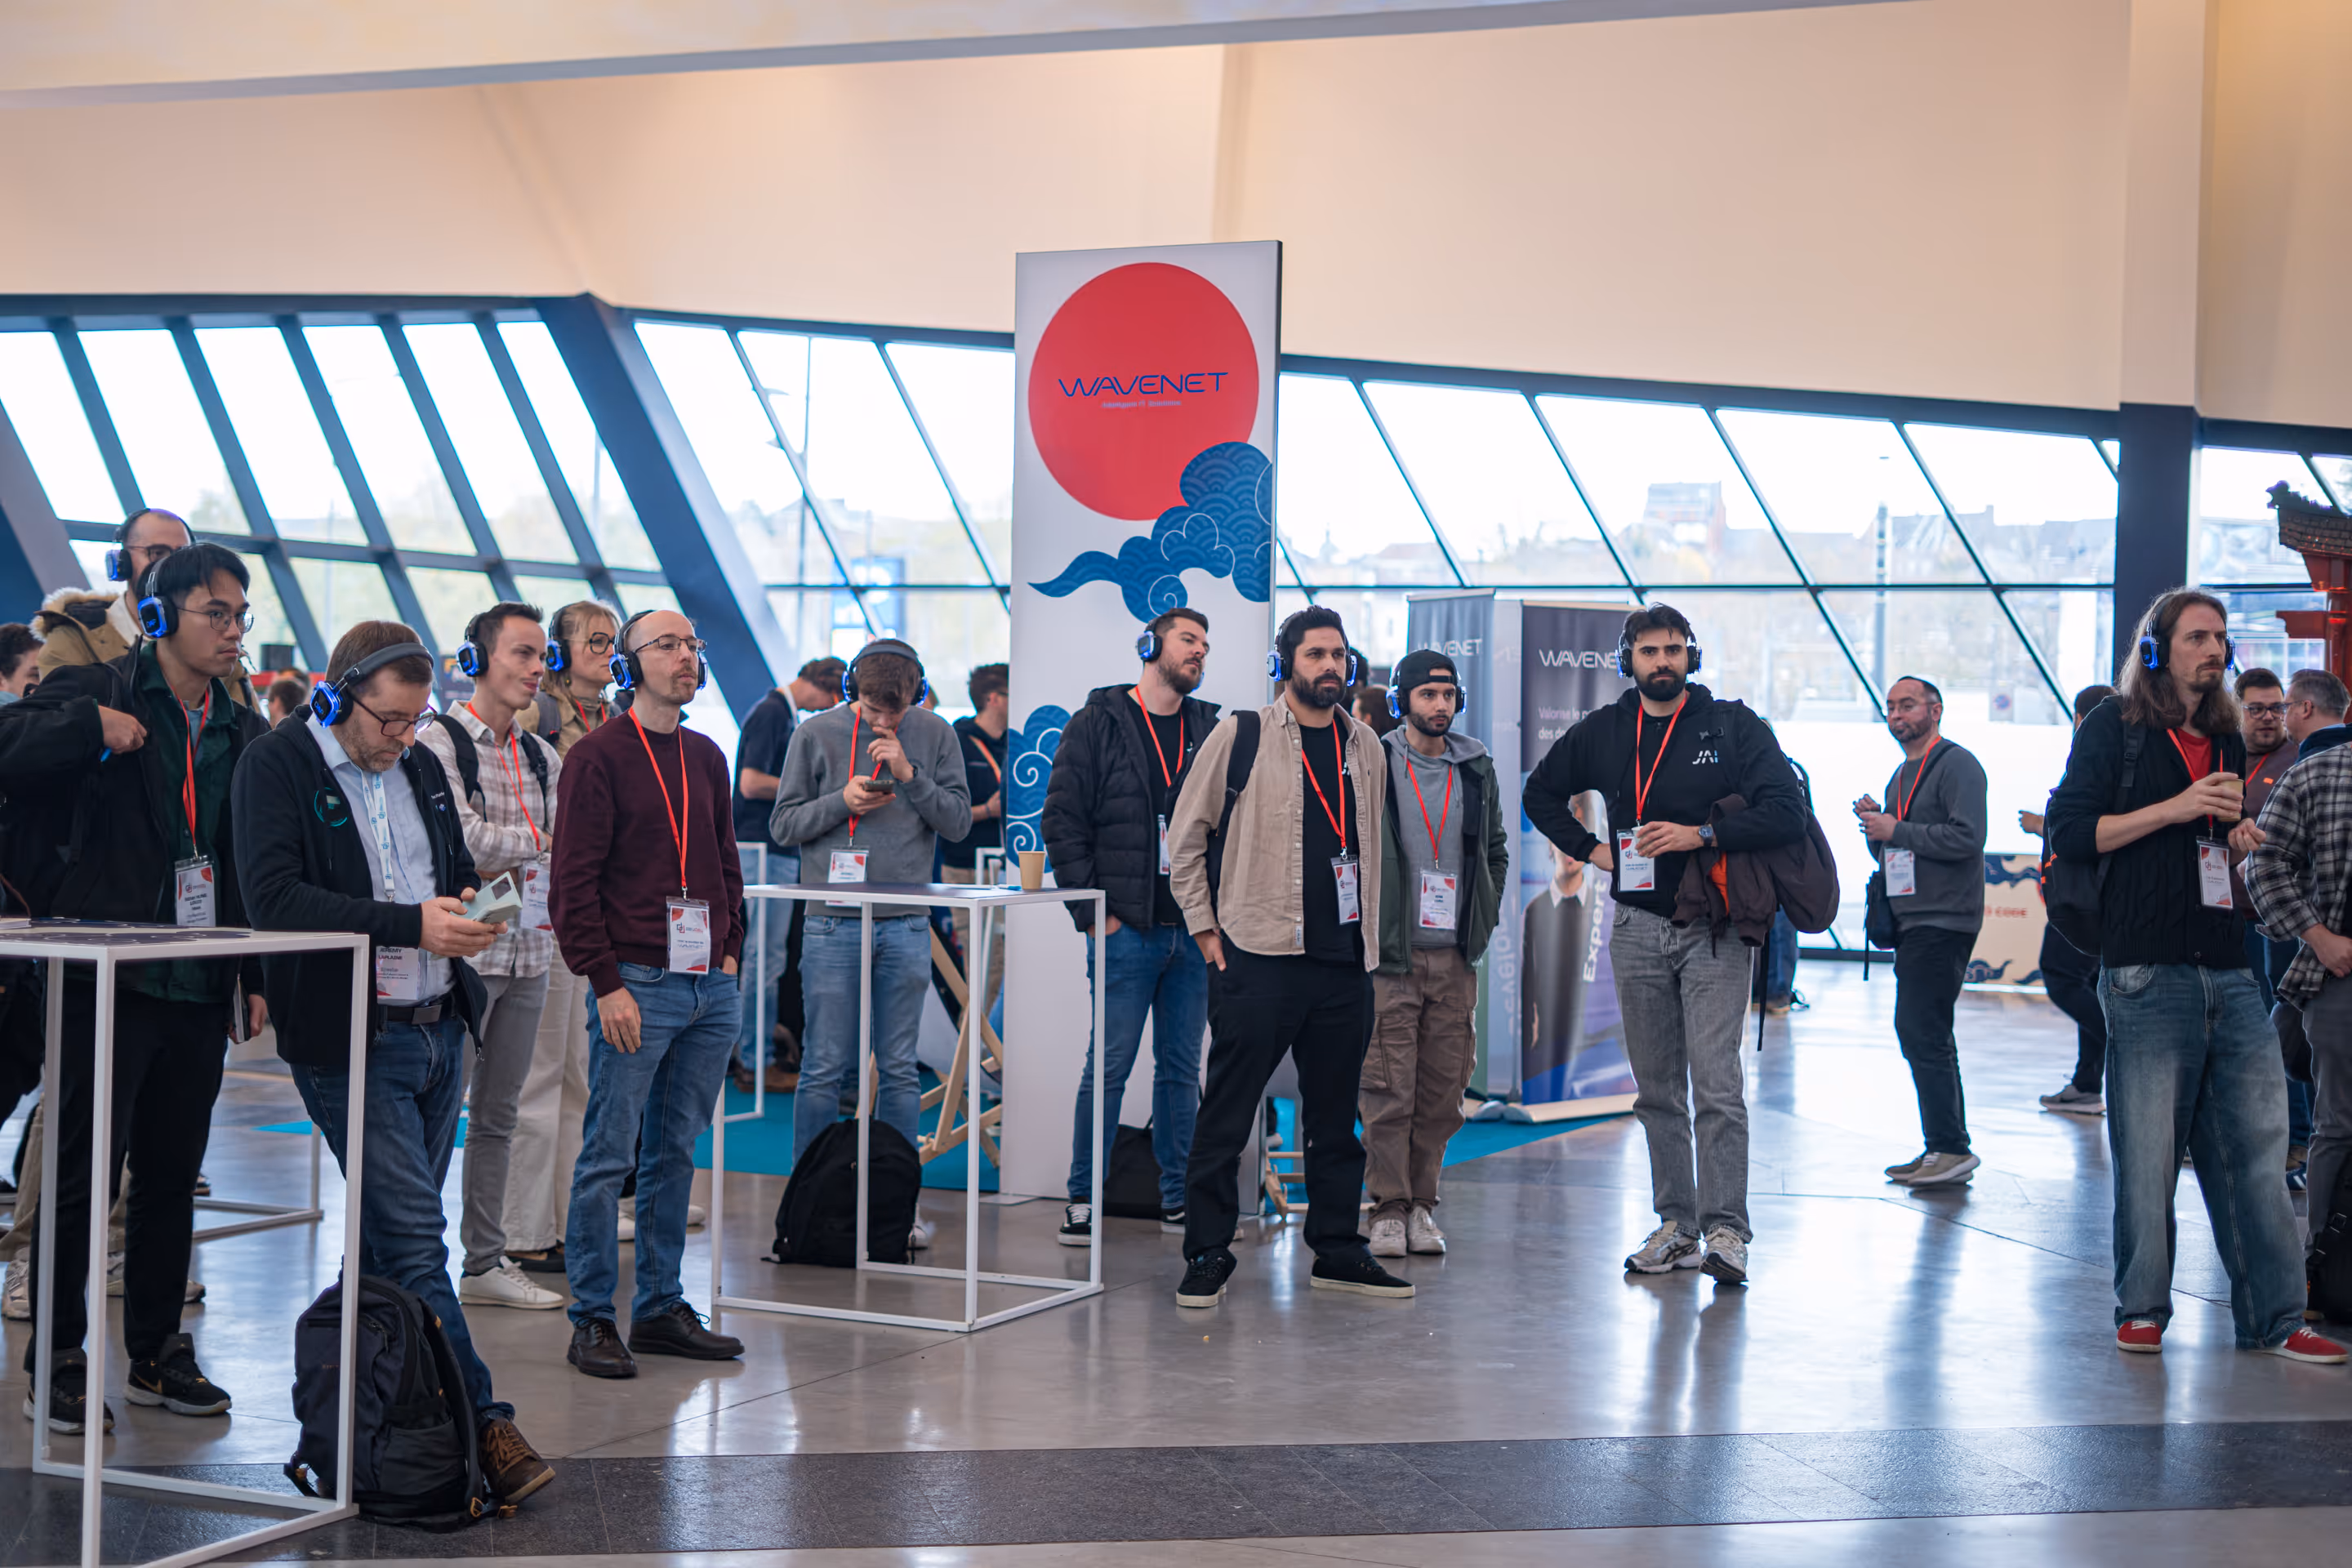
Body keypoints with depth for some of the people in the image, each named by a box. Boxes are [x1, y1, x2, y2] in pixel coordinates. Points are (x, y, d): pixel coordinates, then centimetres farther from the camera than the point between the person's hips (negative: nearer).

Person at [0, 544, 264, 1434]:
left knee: (173, 1175, 12)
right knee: (83, 1173, -1)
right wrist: (91, 726, -22)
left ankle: (158, 1353, 23)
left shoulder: (241, 731, 13)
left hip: (198, 987, 6)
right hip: (111, 980, -5)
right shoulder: (97, 694, -3)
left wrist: (258, 976, 12)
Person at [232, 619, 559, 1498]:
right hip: (351, 1040, -7)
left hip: (439, 1028, 7)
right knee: (414, 1239, -8)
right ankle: (481, 1424, -6)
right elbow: (275, 899, -20)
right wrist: (410, 924, -25)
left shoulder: (421, 767, 14)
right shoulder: (276, 767, -8)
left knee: (394, 1235, 12)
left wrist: (467, 908, 2)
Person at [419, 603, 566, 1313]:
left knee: (498, 1115, 12)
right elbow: (461, 835, -18)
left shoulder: (543, 756, 15)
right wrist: (534, 841, -7)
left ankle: (486, 1261, 19)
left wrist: (501, 865, -10)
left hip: (528, 953, 7)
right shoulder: (442, 741, -6)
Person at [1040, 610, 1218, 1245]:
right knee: (1109, 1067, -4)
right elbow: (1061, 819, -3)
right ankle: (1083, 1199, 4)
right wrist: (1093, 911, -8)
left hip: (1195, 931, 4)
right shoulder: (1098, 724, 0)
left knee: (1182, 1069, 9)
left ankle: (1178, 1197, 16)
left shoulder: (1210, 731, 13)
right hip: (1127, 930, -4)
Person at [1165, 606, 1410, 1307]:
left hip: (1344, 962, 5)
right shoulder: (1239, 735, -2)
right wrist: (1206, 930, -2)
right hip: (1258, 958, -5)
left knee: (1335, 1112, 11)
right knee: (1227, 1111, -2)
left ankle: (1338, 1251, 20)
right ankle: (1207, 1255, 6)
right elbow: (1185, 839, 2)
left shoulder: (1364, 747, 12)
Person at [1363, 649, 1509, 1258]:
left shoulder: (1477, 769, 11)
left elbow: (1496, 851, 22)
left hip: (1456, 957, 4)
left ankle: (1422, 1203, 15)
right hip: (1390, 956, -4)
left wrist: (1483, 921, 12)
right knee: (1388, 1089, -6)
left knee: (1444, 1088, 5)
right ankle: (1388, 1208, 3)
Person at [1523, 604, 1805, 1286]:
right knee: (1656, 1090, 8)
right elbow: (1541, 793, 23)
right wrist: (1588, 847, 9)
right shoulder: (1602, 732, 9)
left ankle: (1725, 1229, -10)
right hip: (1638, 930, 4)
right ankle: (1677, 1223, 16)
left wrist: (1702, 834, -17)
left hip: (1713, 929, -4)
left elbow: (1787, 812, -8)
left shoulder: (1732, 726, -1)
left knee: (1717, 1086, -11)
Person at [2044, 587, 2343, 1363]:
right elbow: (2070, 831, -6)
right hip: (2147, 973, -6)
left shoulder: (2227, 740, 21)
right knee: (2147, 1154, -3)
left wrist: (2244, 840, 8)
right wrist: (2175, 810, -11)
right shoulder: (2115, 726, 3)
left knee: (2259, 1147, 1)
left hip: (2230, 973, 6)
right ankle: (2141, 1310, 9)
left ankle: (2273, 1318, 5)